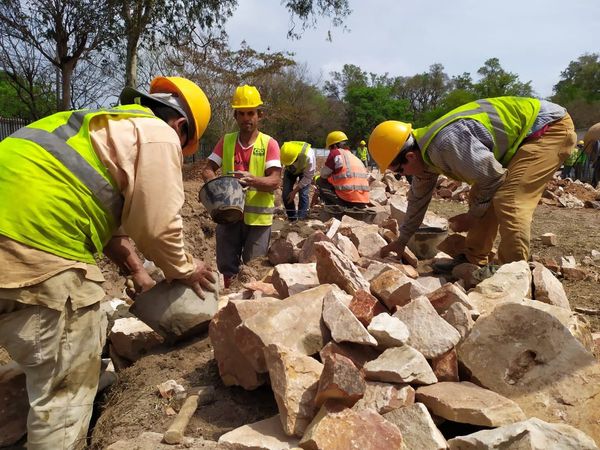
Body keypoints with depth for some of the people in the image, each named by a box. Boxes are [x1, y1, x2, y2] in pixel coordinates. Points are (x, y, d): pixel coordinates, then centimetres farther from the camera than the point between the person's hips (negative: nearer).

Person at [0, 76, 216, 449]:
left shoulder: (114, 128, 29)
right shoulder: (158, 135, -1)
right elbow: (157, 225, -5)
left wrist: (137, 270, 35)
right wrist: (183, 270, 13)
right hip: (35, 249, -11)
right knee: (67, 383, 3)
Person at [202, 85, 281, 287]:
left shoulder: (269, 143, -3)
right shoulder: (225, 141, 7)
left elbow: (275, 180, -12)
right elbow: (208, 169, 6)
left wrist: (252, 180, -30)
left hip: (258, 216, -3)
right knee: (226, 266, 12)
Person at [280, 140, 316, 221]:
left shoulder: (309, 156, -41)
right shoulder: (284, 153, -35)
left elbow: (308, 177, -28)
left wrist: (294, 191, -27)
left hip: (305, 171, -2)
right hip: (290, 170, 3)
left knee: (303, 194, -17)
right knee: (285, 194, -8)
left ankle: (301, 219, -6)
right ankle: (292, 218, 8)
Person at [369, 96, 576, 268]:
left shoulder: (447, 143, -31)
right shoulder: (425, 152, 1)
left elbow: (493, 176, -23)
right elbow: (419, 197, 14)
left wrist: (473, 215, -8)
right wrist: (402, 240, 20)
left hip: (552, 127, -9)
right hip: (523, 136, 9)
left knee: (509, 201, -22)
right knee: (482, 197, 7)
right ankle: (474, 261, 16)